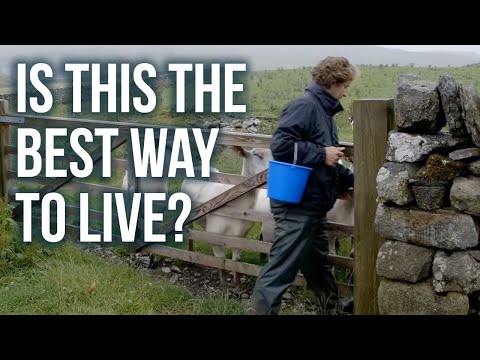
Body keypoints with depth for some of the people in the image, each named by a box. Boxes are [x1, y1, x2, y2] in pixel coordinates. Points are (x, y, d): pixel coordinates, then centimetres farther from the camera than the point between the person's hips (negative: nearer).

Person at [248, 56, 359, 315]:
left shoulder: (323, 110, 16)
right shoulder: (305, 106, -14)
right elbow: (280, 146, -25)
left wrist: (354, 179, 24)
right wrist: (322, 154, -19)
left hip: (312, 206, 10)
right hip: (297, 206, -10)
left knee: (318, 267, 22)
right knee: (280, 270, -7)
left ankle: (332, 309, 37)